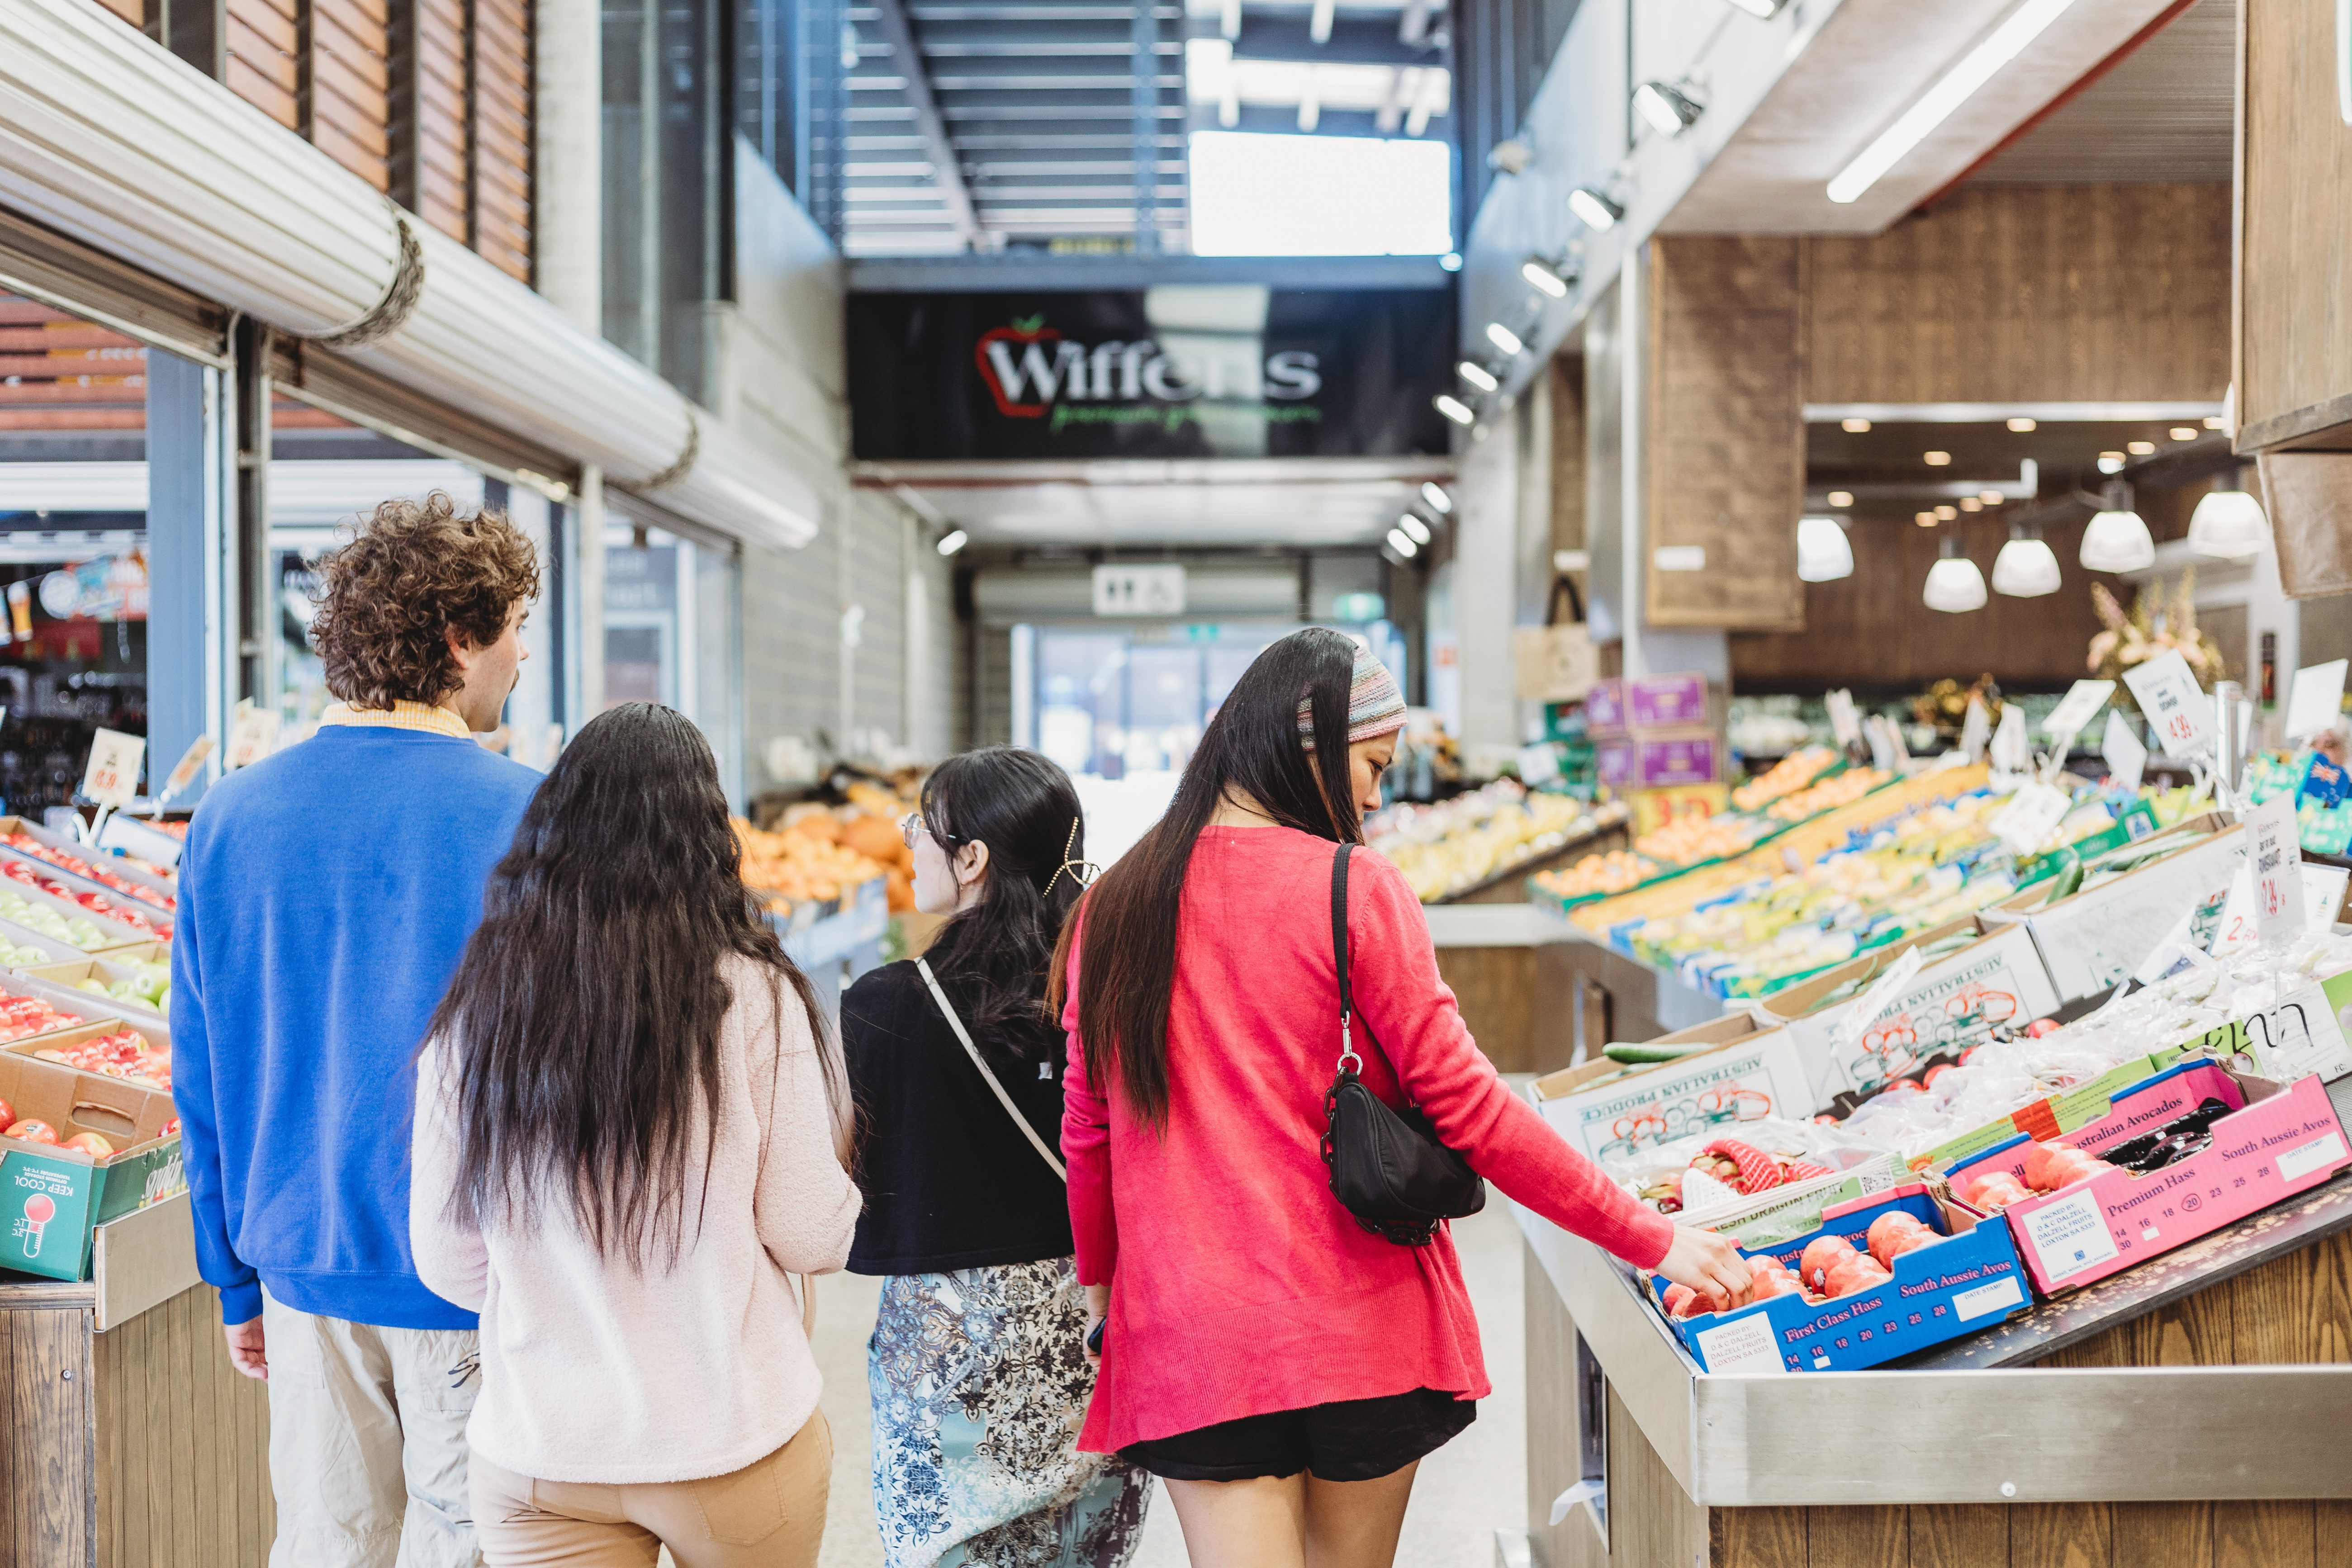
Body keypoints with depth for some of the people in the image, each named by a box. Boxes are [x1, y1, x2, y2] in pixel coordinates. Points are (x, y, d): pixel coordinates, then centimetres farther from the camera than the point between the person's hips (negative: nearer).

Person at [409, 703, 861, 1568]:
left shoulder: (475, 1008, -5)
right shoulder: (753, 998, -13)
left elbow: (444, 1262, 3)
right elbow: (812, 1239, -8)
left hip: (533, 1455, 1)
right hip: (733, 1439, -1)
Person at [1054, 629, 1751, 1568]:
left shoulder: (1114, 907, 2)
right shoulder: (1357, 891, -10)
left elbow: (1088, 1128, 8)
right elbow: (1464, 1105, -11)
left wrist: (1100, 1280, 23)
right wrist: (1652, 1240, -4)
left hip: (1188, 1342, 2)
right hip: (1361, 1330, -2)